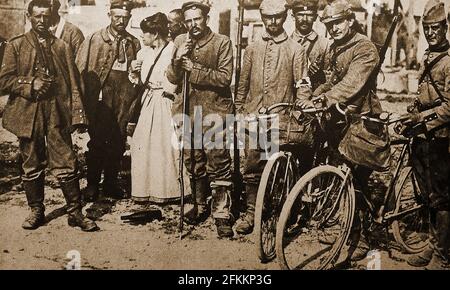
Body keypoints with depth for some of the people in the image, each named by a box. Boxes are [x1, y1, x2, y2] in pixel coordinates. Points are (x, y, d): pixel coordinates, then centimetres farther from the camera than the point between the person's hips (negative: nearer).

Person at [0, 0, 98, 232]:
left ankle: (75, 213, 9)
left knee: (66, 165, -1)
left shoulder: (61, 47, 10)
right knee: (32, 167, 9)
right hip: (28, 113, 0)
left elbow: (72, 82, 5)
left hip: (58, 113, 0)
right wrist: (30, 84, -12)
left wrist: (78, 114, -4)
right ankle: (36, 211, 25)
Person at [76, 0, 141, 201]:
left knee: (118, 145, 8)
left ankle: (111, 183, 23)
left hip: (123, 104, 3)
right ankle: (92, 184, 18)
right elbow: (81, 71, -1)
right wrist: (83, 101, -6)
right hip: (100, 101, -2)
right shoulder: (94, 40, 0)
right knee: (96, 144, 4)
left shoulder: (134, 44, 9)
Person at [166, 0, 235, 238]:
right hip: (188, 110, 5)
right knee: (193, 162, 13)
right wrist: (177, 60, -13)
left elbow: (224, 77, -12)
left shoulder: (222, 42, -3)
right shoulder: (180, 41, 9)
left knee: (218, 163, -7)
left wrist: (194, 69, -17)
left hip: (214, 111, -4)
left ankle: (222, 214, 1)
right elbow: (172, 78, 6)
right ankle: (200, 206, 30)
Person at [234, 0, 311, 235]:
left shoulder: (295, 49, 4)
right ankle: (251, 213, 13)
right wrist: (239, 112, 12)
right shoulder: (252, 49, 13)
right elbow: (243, 83, 15)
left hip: (282, 118, -2)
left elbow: (303, 86, 0)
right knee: (252, 167, 2)